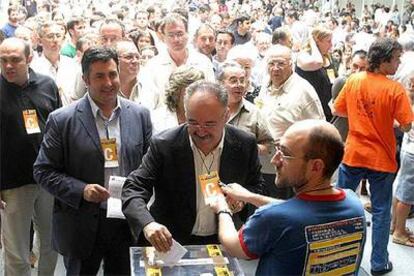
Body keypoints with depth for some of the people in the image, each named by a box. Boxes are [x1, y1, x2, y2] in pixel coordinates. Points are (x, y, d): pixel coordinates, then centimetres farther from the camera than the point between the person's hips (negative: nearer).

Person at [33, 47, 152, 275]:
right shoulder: (62, 120, -8)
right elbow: (43, 171, -5)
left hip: (128, 221, 3)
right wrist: (81, 190, -19)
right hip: (81, 227, -2)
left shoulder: (140, 115, 0)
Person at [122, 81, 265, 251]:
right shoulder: (164, 145, -13)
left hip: (224, 243, 1)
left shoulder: (245, 144, -6)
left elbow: (257, 186, 9)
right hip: (170, 244, -1)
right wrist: (148, 223, -32)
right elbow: (134, 189, -13)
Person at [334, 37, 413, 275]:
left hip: (353, 155, 3)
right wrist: (386, 121, 4)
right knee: (381, 212, 11)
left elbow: (338, 110, 5)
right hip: (381, 159, -3)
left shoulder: (353, 80, -5)